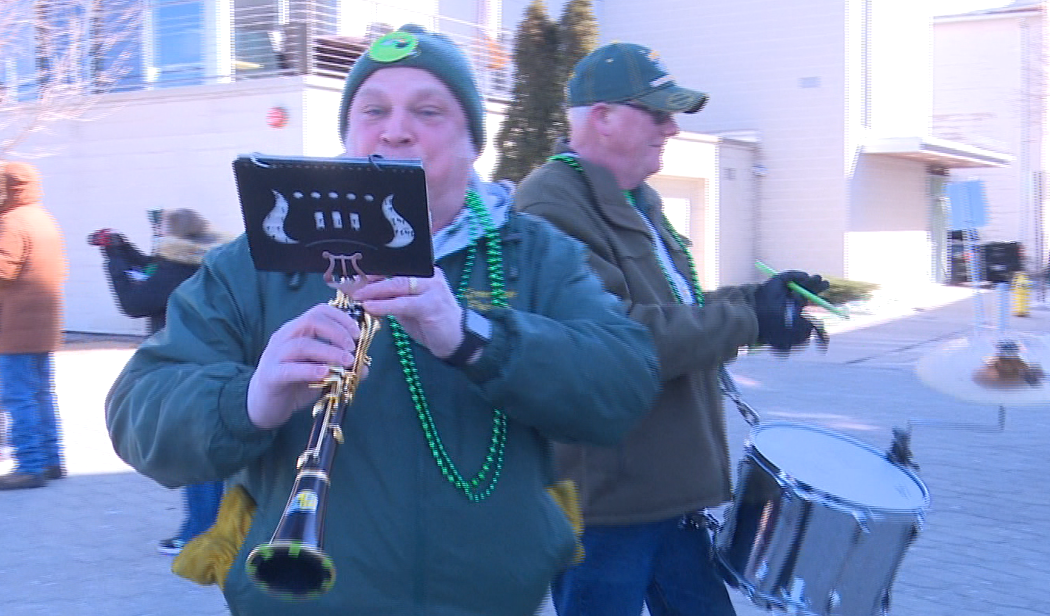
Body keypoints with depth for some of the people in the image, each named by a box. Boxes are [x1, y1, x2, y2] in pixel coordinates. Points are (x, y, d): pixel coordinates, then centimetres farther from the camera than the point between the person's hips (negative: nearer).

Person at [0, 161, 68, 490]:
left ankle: (30, 466, -7)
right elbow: (60, 270, 21)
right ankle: (51, 460, 21)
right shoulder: (45, 220, 15)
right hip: (45, 327, 9)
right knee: (42, 393, 16)